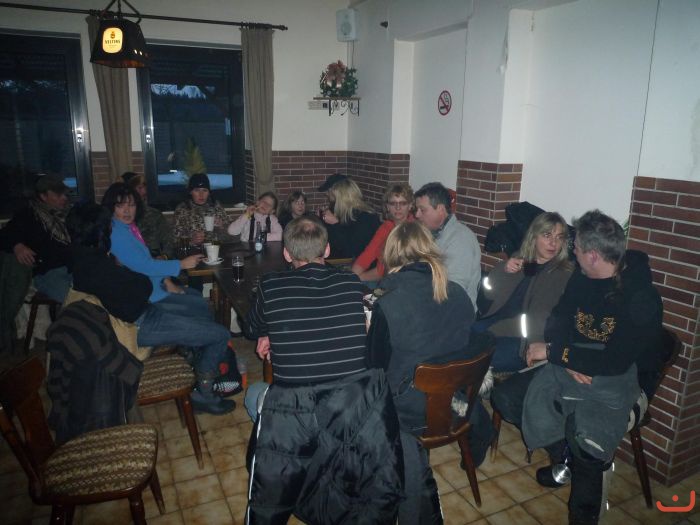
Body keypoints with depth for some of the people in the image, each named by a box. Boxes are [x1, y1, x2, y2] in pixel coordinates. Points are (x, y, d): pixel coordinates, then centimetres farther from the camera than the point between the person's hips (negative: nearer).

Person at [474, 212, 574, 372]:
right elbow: (488, 294, 13)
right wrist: (504, 271, -3)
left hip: (523, 338, -5)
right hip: (494, 323, 5)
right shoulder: (518, 258, 17)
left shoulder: (565, 274, 4)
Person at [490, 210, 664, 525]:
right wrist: (568, 360, -13)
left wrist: (551, 352, -19)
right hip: (571, 368, 7)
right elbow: (558, 321, 7)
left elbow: (615, 363, -26)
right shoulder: (582, 279, -1)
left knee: (584, 436, -33)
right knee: (505, 397, -7)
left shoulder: (642, 298, -20)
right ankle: (566, 457, 13)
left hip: (620, 381, -6)